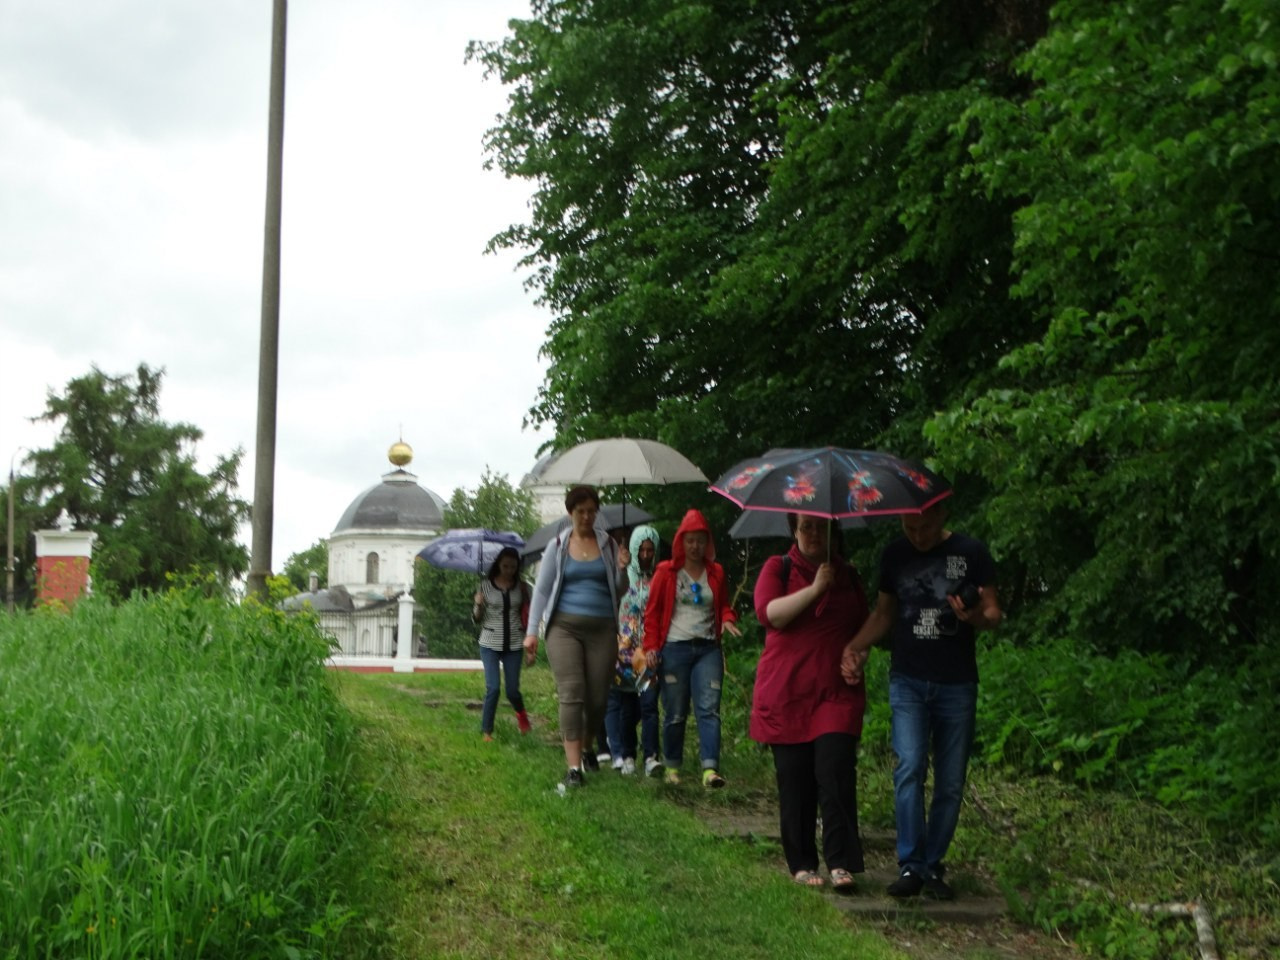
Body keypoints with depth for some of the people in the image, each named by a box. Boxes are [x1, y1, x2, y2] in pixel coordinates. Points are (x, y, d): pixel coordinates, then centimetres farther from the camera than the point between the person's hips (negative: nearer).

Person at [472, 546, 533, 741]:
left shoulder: (520, 587, 3)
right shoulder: (486, 585, 0)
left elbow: (527, 615, 9)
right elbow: (476, 619, 3)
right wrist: (478, 604, -18)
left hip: (513, 644, 1)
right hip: (490, 644, -1)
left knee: (512, 690, 3)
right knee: (493, 687, -11)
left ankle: (520, 713, 37)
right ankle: (486, 731, 3)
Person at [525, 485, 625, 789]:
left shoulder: (608, 544, 9)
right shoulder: (558, 546, 6)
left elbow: (619, 590, 11)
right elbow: (541, 589, 8)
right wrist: (532, 631, 1)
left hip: (602, 628, 2)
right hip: (565, 626, -2)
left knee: (598, 698, 3)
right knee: (571, 695, -13)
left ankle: (583, 748, 31)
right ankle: (573, 767, -14)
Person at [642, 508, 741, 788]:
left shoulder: (716, 573, 12)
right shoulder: (666, 572, 4)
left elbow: (724, 606, 22)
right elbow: (652, 612, 4)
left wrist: (727, 619, -2)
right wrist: (651, 646, -5)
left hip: (708, 648, 2)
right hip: (675, 649, -2)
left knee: (709, 708, -10)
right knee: (675, 712, 3)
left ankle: (710, 768, -17)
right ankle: (672, 767, 16)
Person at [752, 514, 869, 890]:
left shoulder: (847, 576, 16)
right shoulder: (778, 569, 6)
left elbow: (863, 626, 24)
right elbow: (769, 613, -11)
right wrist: (814, 589, -19)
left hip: (837, 691, 1)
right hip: (787, 693, -1)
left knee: (836, 775, -12)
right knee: (795, 782, 2)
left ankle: (841, 864, -13)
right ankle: (801, 864, 12)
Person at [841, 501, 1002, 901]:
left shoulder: (971, 553, -1)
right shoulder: (894, 555, 6)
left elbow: (993, 614, 1)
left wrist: (974, 616, -23)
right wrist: (856, 646, -1)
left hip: (957, 684, 0)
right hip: (908, 681, 1)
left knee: (950, 782, 3)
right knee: (909, 768, -15)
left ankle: (932, 867, 13)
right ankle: (910, 866, -12)